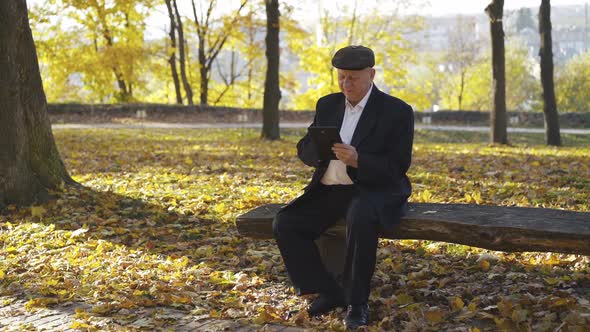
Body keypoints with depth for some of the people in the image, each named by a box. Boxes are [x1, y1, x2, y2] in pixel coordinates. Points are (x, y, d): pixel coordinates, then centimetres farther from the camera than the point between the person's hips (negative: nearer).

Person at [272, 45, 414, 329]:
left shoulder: (397, 111, -5)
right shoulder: (327, 105, 12)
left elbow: (397, 166, -11)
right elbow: (304, 149, 10)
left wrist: (358, 161, -28)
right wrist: (320, 149, -15)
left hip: (374, 191, -5)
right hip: (328, 191, 6)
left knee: (360, 219, -39)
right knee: (285, 224, -16)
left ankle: (357, 301, -20)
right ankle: (328, 291, -2)